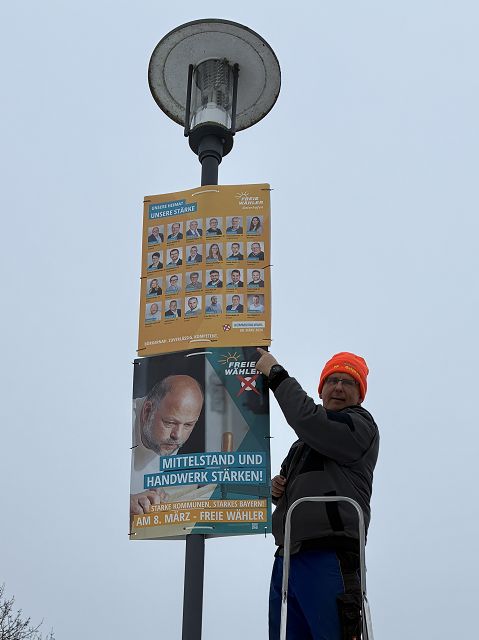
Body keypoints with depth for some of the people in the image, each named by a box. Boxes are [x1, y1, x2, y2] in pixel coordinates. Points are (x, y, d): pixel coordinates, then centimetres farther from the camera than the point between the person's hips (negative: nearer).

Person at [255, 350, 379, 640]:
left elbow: (308, 420, -18)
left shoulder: (359, 424, 1)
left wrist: (276, 374, -8)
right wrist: (276, 488, 11)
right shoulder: (305, 441, 26)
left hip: (328, 559, -8)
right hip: (287, 558, 8)